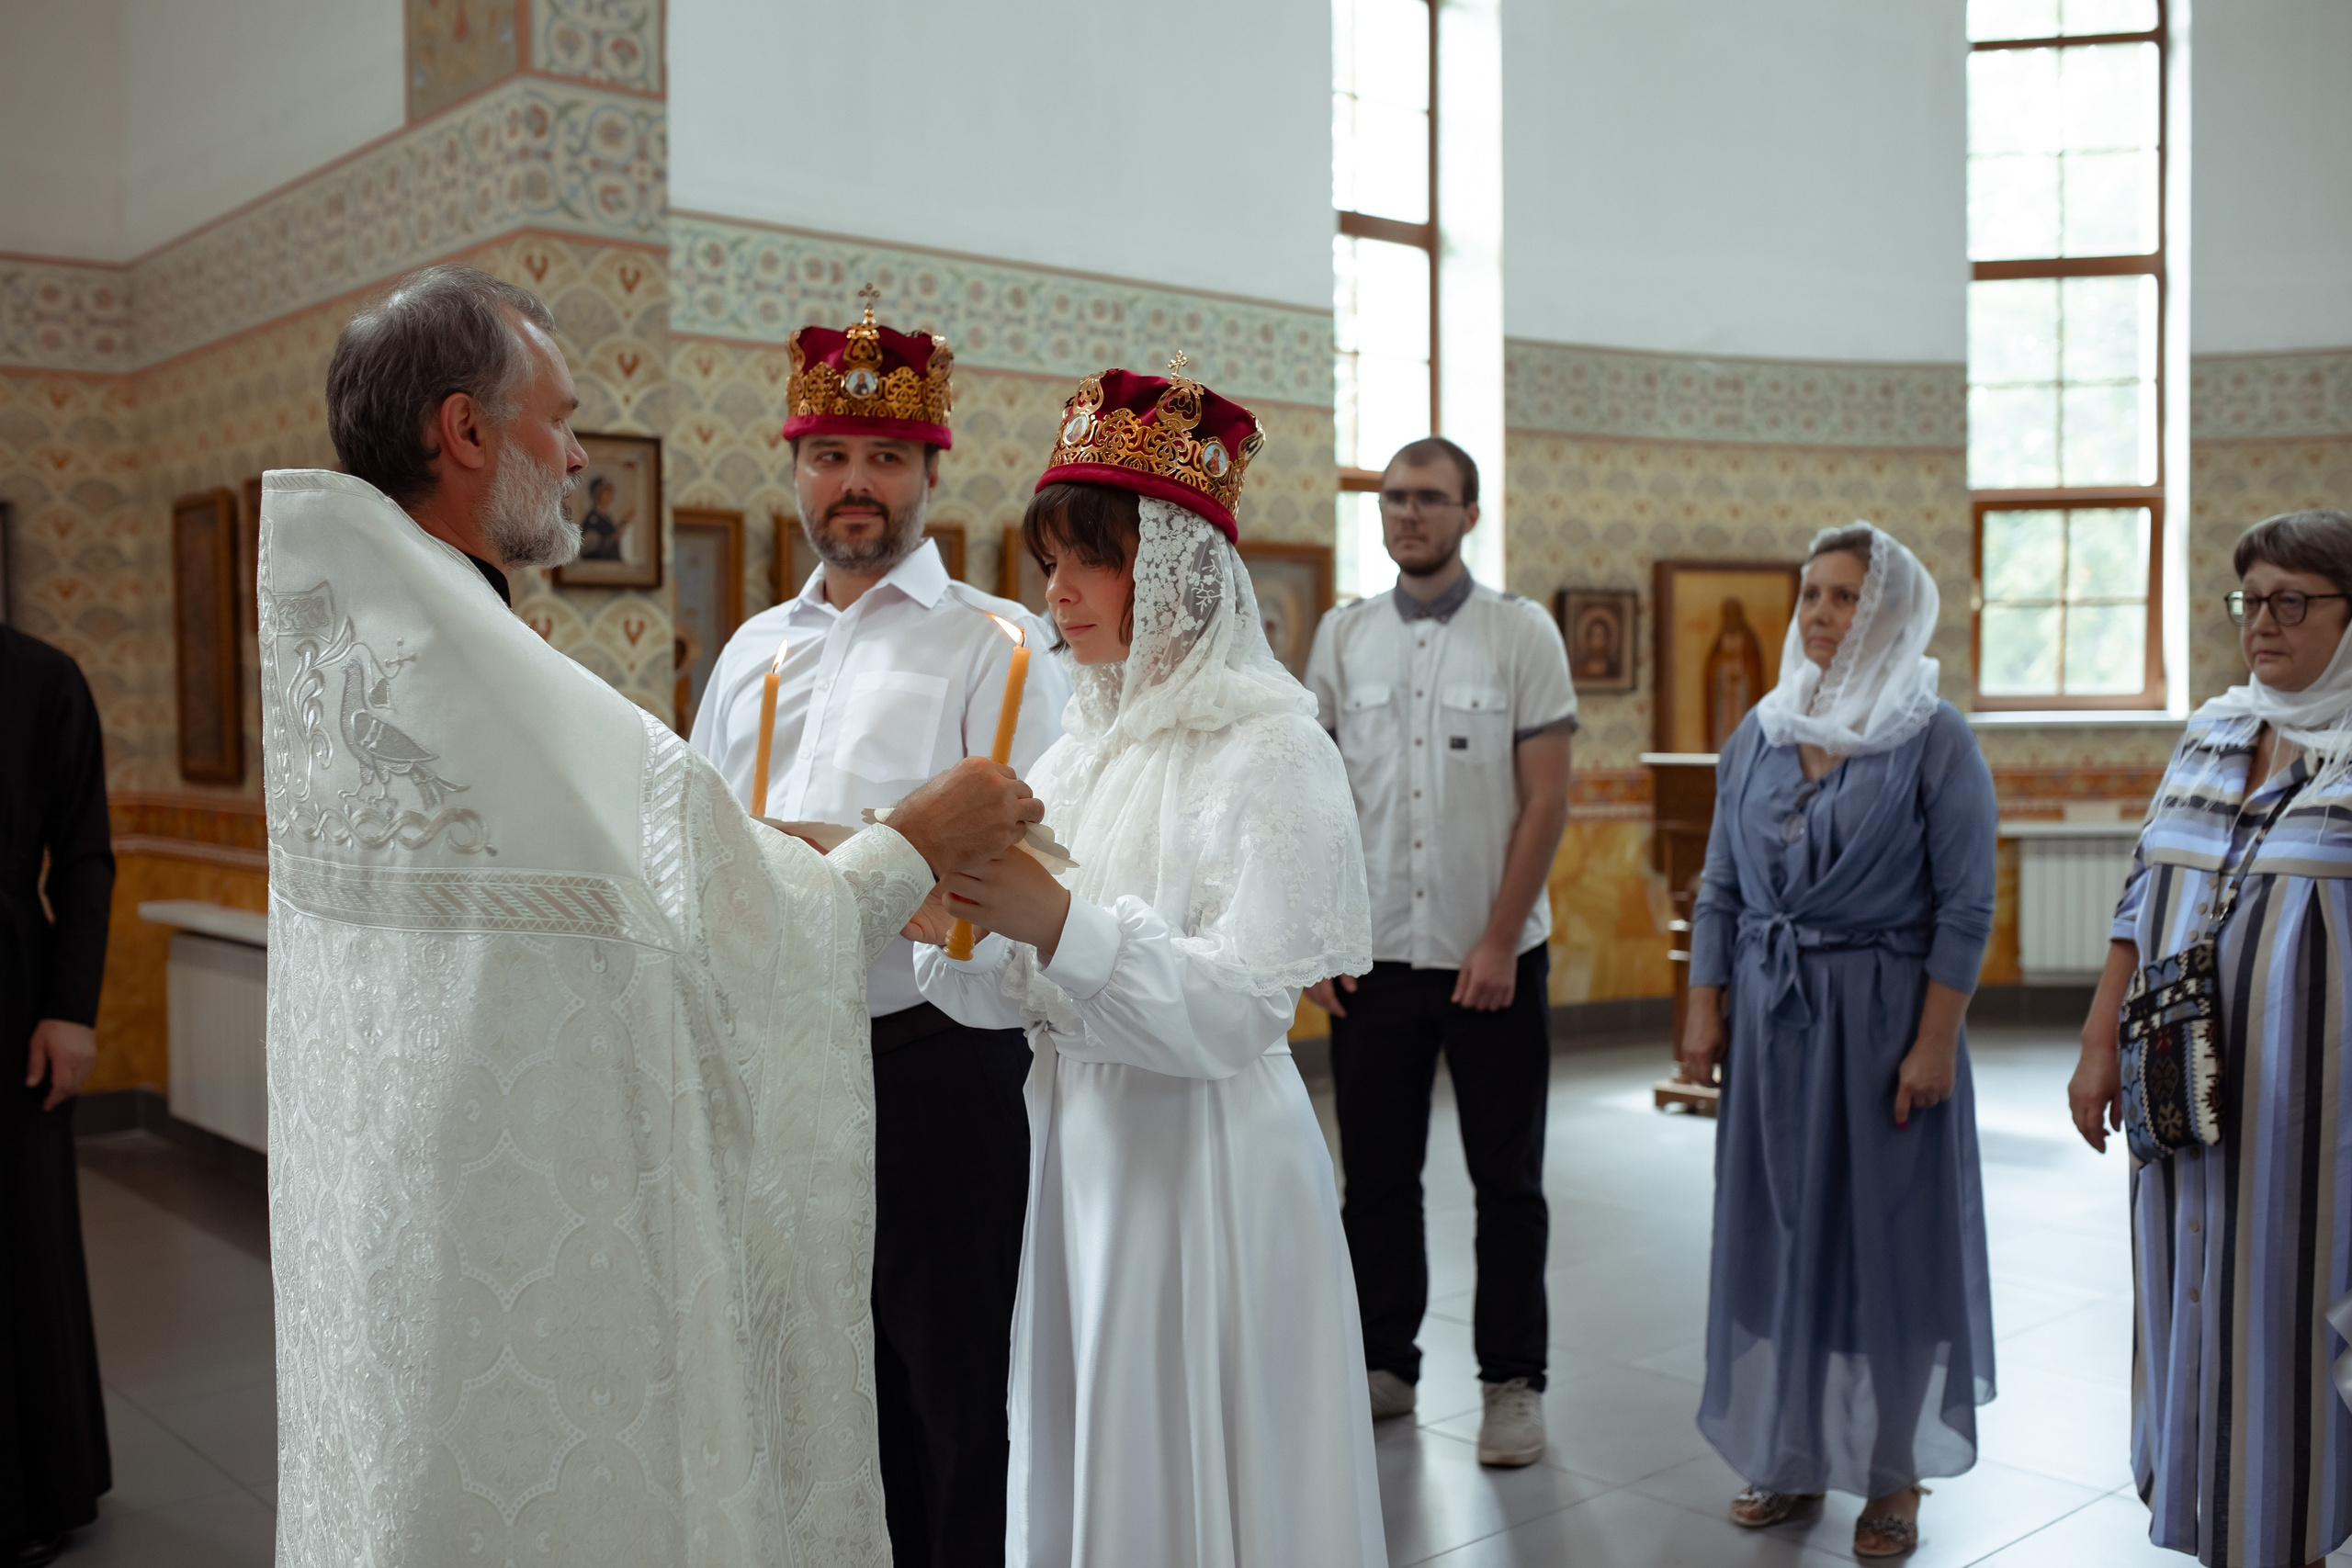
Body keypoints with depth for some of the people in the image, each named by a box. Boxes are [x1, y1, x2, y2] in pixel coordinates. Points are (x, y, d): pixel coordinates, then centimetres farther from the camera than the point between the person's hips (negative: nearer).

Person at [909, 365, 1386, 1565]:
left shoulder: (1270, 749, -12)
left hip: (1207, 1156, -6)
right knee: (1082, 1462, 17)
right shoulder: (1085, 743, 9)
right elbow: (1007, 994, 8)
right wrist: (945, 910, -11)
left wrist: (1061, 921, -28)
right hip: (1076, 1142, 7)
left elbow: (1237, 1008, -19)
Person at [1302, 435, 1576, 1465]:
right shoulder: (1342, 637, 6)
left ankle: (1512, 1381, 19)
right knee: (1376, 1174, 10)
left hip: (1494, 956, -2)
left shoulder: (1522, 633, -2)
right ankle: (1383, 1364, 25)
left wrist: (1499, 941, -10)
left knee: (1507, 1179, 6)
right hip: (1375, 954, 2)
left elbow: (1546, 800, -5)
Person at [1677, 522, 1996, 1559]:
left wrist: (1934, 1043, -14)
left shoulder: (1936, 741, -7)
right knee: (1775, 1228, 9)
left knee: (1887, 1233, 4)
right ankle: (1791, 1450, 24)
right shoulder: (1758, 734, 7)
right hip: (1771, 1016, 4)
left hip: (1882, 1016, -4)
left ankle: (1892, 1471, 19)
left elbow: (1965, 909, -9)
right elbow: (1720, 888, 10)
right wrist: (1703, 1010, 4)